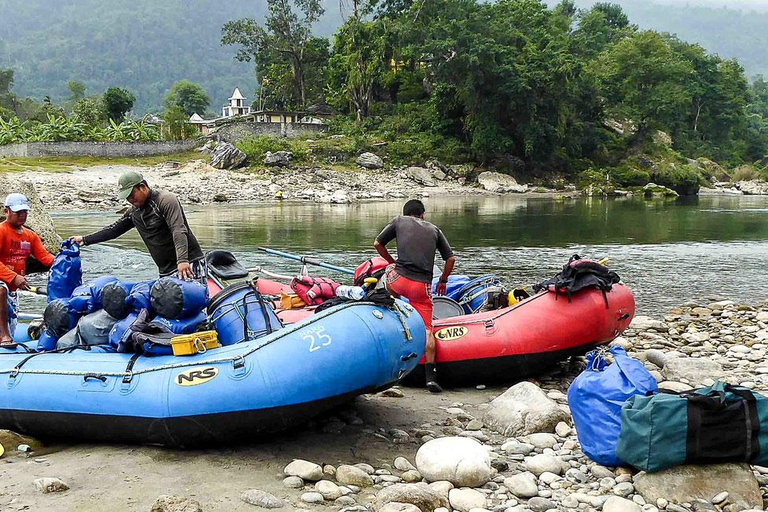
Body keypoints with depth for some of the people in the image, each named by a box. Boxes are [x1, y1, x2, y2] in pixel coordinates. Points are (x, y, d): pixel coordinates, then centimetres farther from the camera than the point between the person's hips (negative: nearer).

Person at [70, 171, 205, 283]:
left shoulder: (166, 200, -10)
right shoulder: (134, 211, 14)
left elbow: (179, 231, -23)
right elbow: (114, 229, 26)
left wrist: (182, 260, -37)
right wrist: (85, 240, 23)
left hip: (189, 264, -7)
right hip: (166, 271, 7)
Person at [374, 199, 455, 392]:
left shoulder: (399, 221, 16)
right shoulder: (434, 229, 20)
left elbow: (377, 244, 19)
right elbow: (451, 258, 17)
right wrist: (443, 281, 32)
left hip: (400, 279, -1)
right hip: (423, 286, 1)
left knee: (388, 270, 35)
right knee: (426, 329, 2)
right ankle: (430, 376, -9)